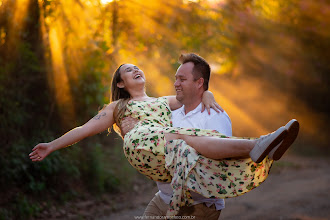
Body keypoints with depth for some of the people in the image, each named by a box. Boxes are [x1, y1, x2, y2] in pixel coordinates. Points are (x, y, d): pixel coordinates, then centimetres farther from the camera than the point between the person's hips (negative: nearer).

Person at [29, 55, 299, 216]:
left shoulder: (167, 101, 39)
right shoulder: (116, 108, 33)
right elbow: (85, 129, 26)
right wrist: (51, 146, 19)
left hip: (167, 156, 4)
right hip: (142, 143, -4)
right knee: (190, 139, -33)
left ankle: (257, 152, -61)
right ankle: (256, 146, -55)